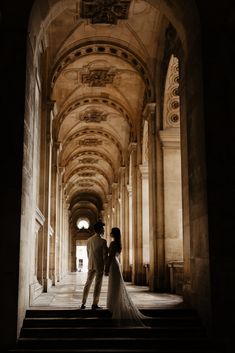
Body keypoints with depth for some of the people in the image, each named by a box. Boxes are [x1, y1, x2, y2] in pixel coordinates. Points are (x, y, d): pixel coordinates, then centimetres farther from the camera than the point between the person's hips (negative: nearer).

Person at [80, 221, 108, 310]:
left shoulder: (89, 240, 5)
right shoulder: (102, 241, -13)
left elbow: (88, 253, 12)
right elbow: (105, 255, -12)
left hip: (91, 265, 5)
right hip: (100, 266, -5)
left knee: (87, 284, 12)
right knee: (97, 285, 2)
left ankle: (83, 304, 14)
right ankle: (95, 304, 4)